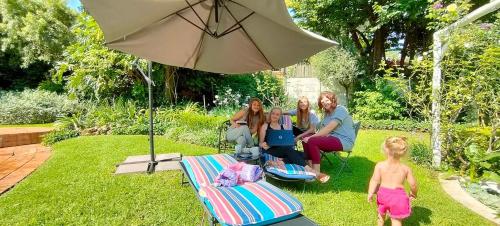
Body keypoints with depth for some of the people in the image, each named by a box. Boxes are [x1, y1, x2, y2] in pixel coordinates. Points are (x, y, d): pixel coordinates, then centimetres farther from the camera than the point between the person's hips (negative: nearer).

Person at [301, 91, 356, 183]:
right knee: (305, 139, -5)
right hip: (333, 138, 9)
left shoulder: (340, 110, -11)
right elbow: (323, 129, 5)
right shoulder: (326, 113, 17)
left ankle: (316, 173, -21)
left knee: (312, 141, -27)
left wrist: (311, 137, -23)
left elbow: (329, 128, -22)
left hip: (344, 141, -9)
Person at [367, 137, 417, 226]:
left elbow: (375, 180, -11)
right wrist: (413, 193, 19)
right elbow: (413, 184, -1)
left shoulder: (380, 165, -11)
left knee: (381, 213, 26)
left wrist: (370, 193, -4)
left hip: (383, 193, 1)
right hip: (398, 195, 0)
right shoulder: (406, 168, -6)